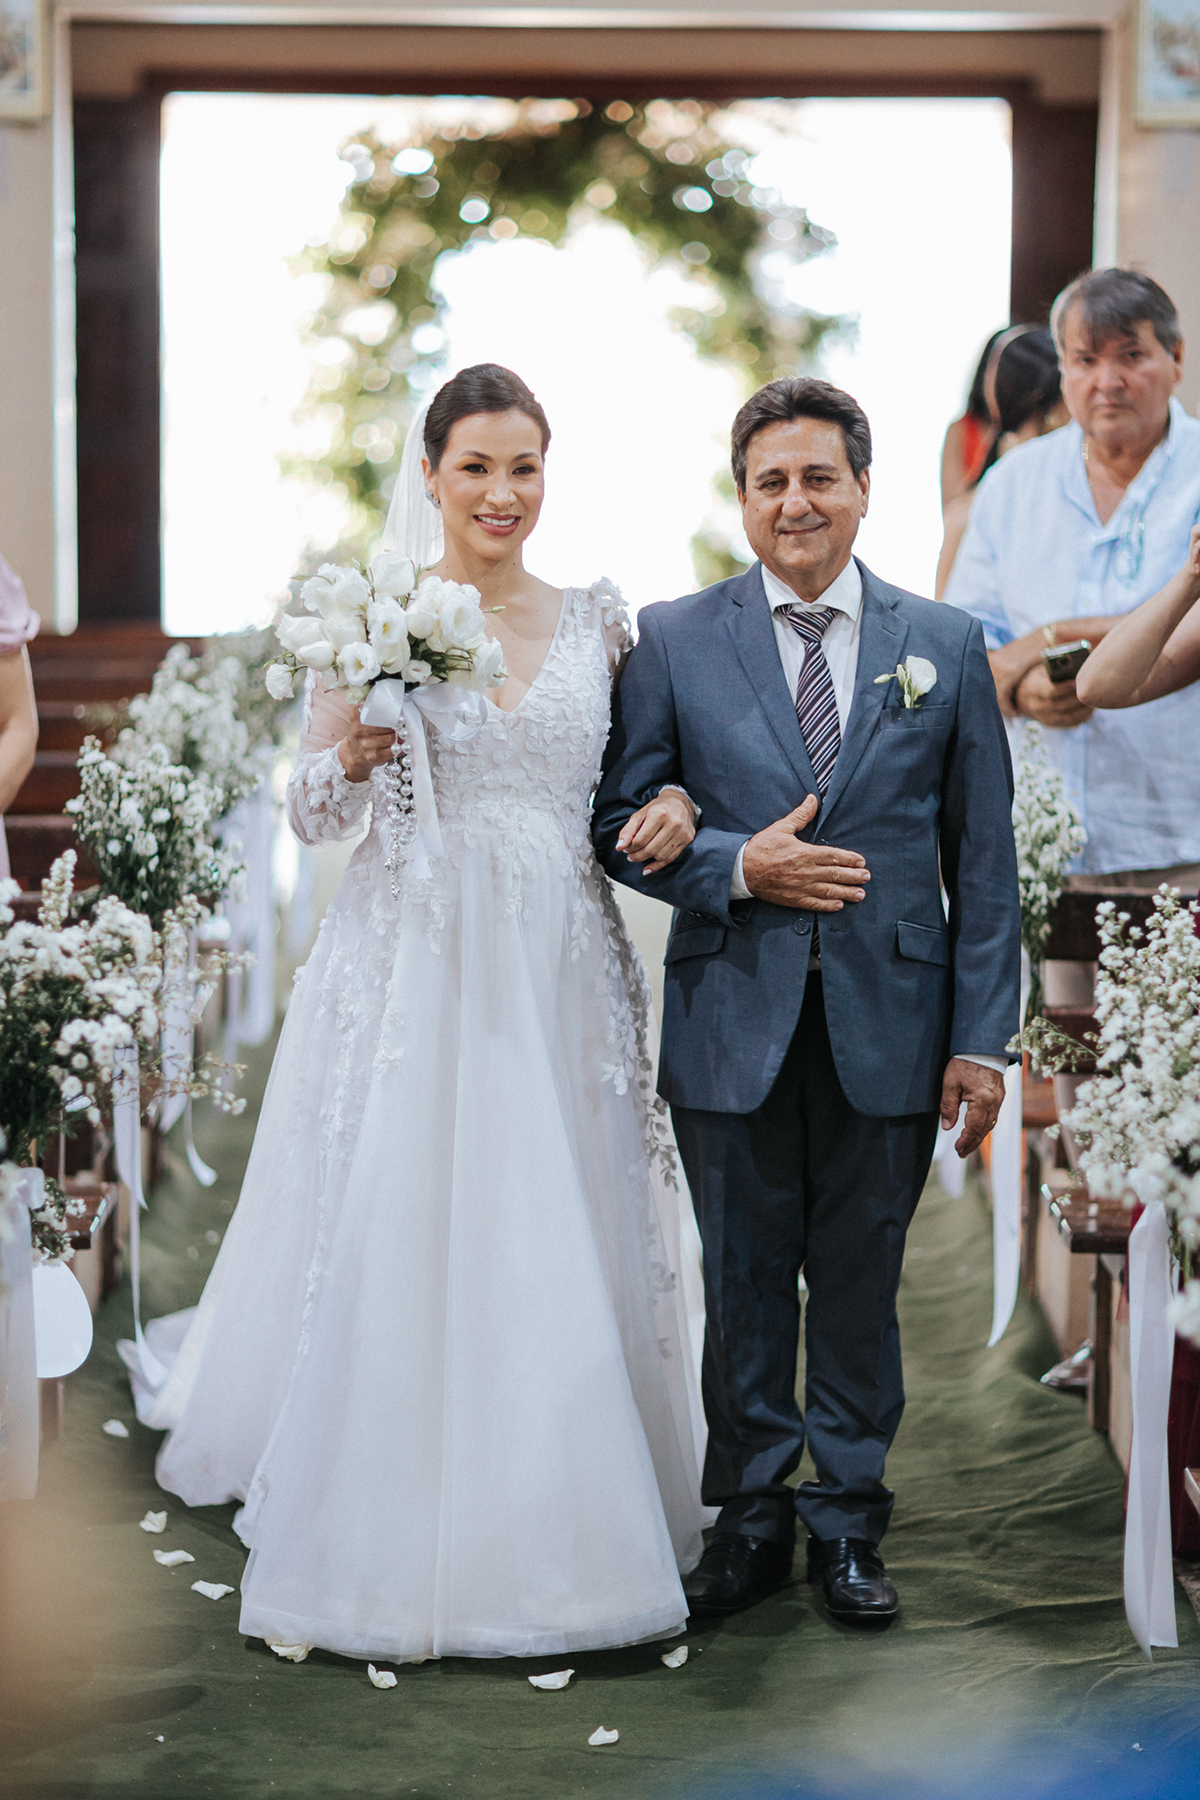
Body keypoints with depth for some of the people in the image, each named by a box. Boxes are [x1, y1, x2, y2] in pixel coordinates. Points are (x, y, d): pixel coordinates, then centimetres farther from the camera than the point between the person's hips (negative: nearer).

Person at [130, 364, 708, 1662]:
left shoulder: (598, 623, 8)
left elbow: (636, 777, 16)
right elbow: (312, 815, 3)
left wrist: (672, 809, -5)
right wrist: (352, 756, -17)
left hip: (559, 975, 2)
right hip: (407, 962, -2)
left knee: (558, 1253, 4)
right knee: (386, 1246, -1)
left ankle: (549, 1530, 20)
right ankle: (375, 1541, 12)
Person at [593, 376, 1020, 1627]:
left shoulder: (946, 647, 4)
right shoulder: (671, 641, 2)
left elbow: (982, 858, 4)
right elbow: (619, 821, 3)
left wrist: (982, 1037, -1)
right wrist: (735, 867, -14)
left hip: (888, 1026, 1)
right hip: (732, 1022, 0)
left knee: (860, 1282, 10)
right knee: (743, 1283, 9)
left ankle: (847, 1521, 25)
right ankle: (751, 1518, 25)